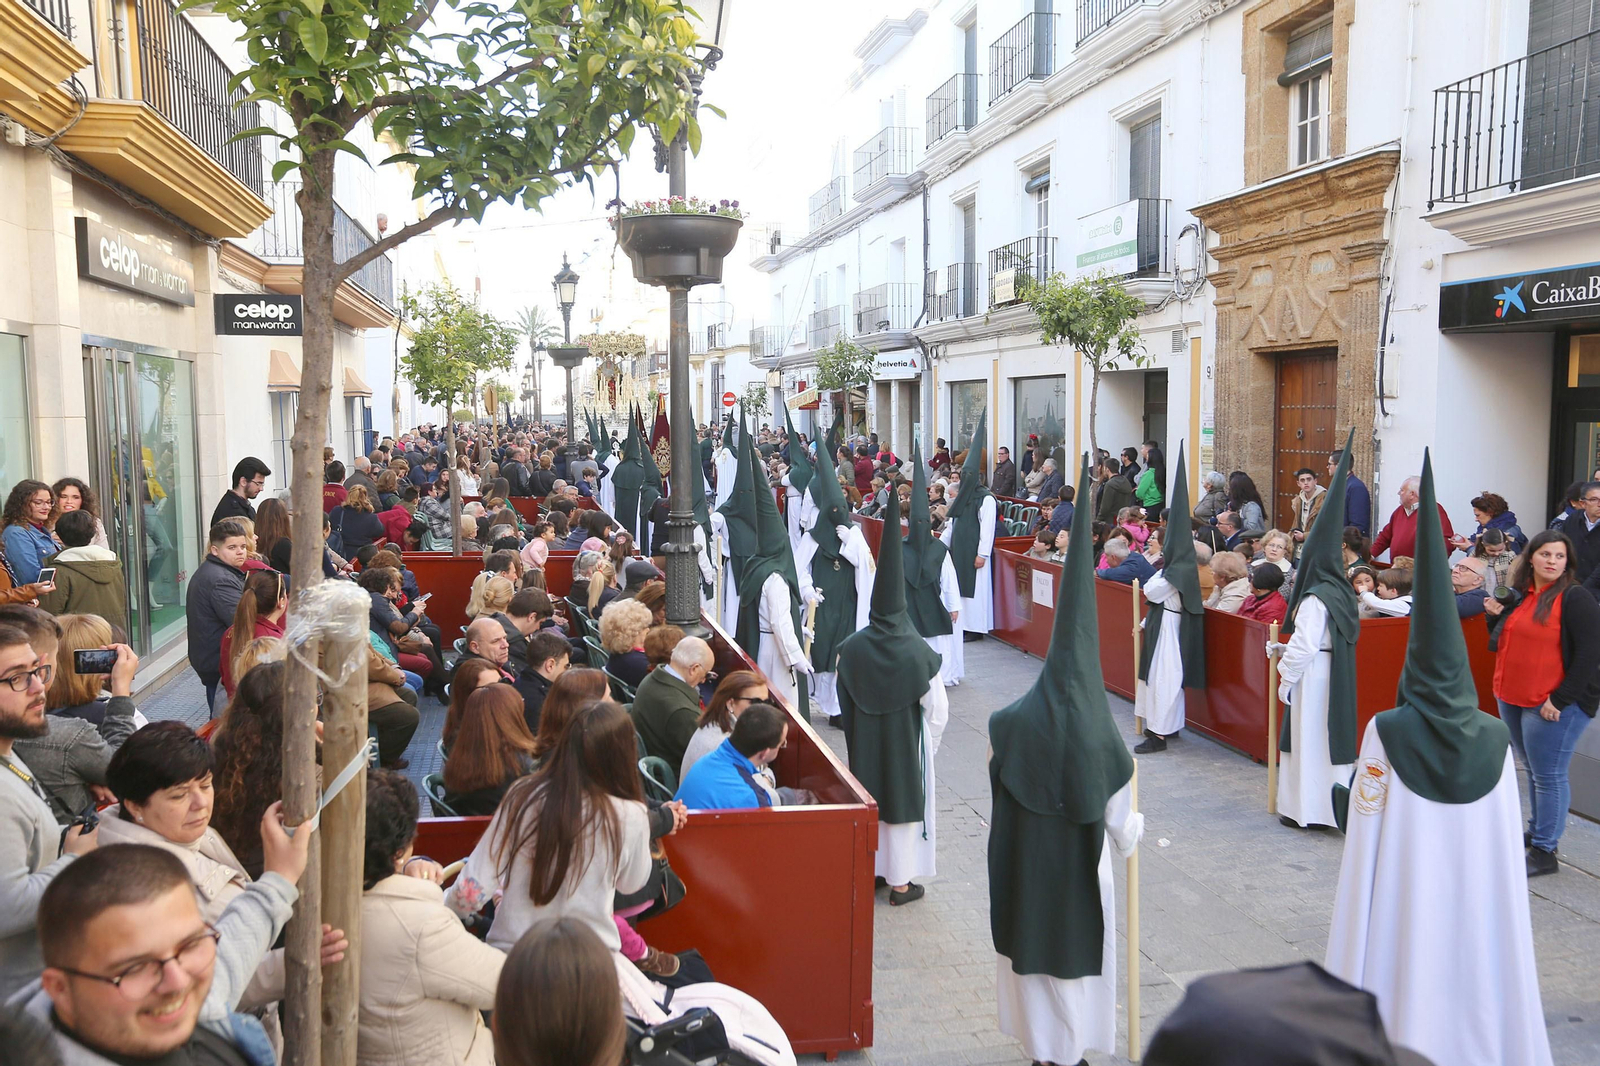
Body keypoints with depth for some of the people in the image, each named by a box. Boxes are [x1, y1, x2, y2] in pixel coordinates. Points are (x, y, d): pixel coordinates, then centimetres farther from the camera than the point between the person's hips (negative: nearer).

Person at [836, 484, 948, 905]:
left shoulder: (851, 649, -11)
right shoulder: (918, 653, -19)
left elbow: (845, 704, -1)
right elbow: (937, 708, -11)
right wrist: (928, 744, 6)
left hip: (864, 745, 3)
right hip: (905, 745, -3)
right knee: (903, 804, 11)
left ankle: (866, 869, 32)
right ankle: (900, 882, 21)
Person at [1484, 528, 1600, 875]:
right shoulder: (1518, 595, 11)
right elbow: (1503, 643, 21)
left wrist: (1559, 700, -17)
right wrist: (1496, 615, 4)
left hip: (1554, 705, -7)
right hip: (1512, 699, 7)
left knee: (1548, 775, -3)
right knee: (1533, 770, 17)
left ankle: (1544, 852, 4)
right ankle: (1536, 831, 30)